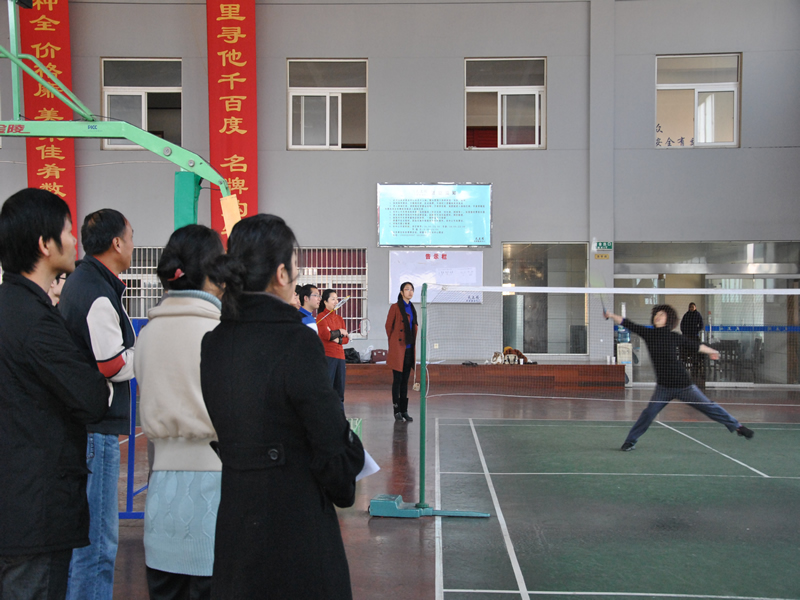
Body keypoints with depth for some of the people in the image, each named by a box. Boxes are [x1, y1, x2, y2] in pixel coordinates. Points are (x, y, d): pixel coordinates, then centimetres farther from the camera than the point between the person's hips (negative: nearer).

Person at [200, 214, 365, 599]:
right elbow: (334, 445, -15)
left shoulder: (213, 342, 1)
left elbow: (227, 430, 8)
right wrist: (343, 490, 3)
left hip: (232, 520, 7)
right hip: (295, 528, -7)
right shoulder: (296, 341, -20)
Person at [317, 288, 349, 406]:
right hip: (327, 356, -7)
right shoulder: (321, 316, -3)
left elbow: (346, 339, 12)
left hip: (340, 356, 7)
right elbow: (325, 335, -15)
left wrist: (337, 339, -7)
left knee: (340, 387, 11)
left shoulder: (339, 318, 17)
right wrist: (339, 332, -3)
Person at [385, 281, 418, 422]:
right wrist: (393, 343, 7)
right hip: (398, 349, -6)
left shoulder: (412, 308, 13)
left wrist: (413, 344, 14)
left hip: (409, 348, 6)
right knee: (397, 380, -2)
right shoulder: (395, 307, -6)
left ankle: (404, 411, 13)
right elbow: (388, 326, -1)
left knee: (405, 380, 9)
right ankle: (397, 410, 5)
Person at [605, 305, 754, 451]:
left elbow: (695, 345, 10)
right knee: (649, 413, -5)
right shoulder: (648, 333, -1)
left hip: (684, 385, -1)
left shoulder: (674, 337, -5)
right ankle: (630, 441, 8)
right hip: (663, 387, 1)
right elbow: (626, 323, -2)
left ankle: (737, 426, 19)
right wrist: (611, 315, -14)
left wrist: (712, 351, 23)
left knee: (710, 407, 3)